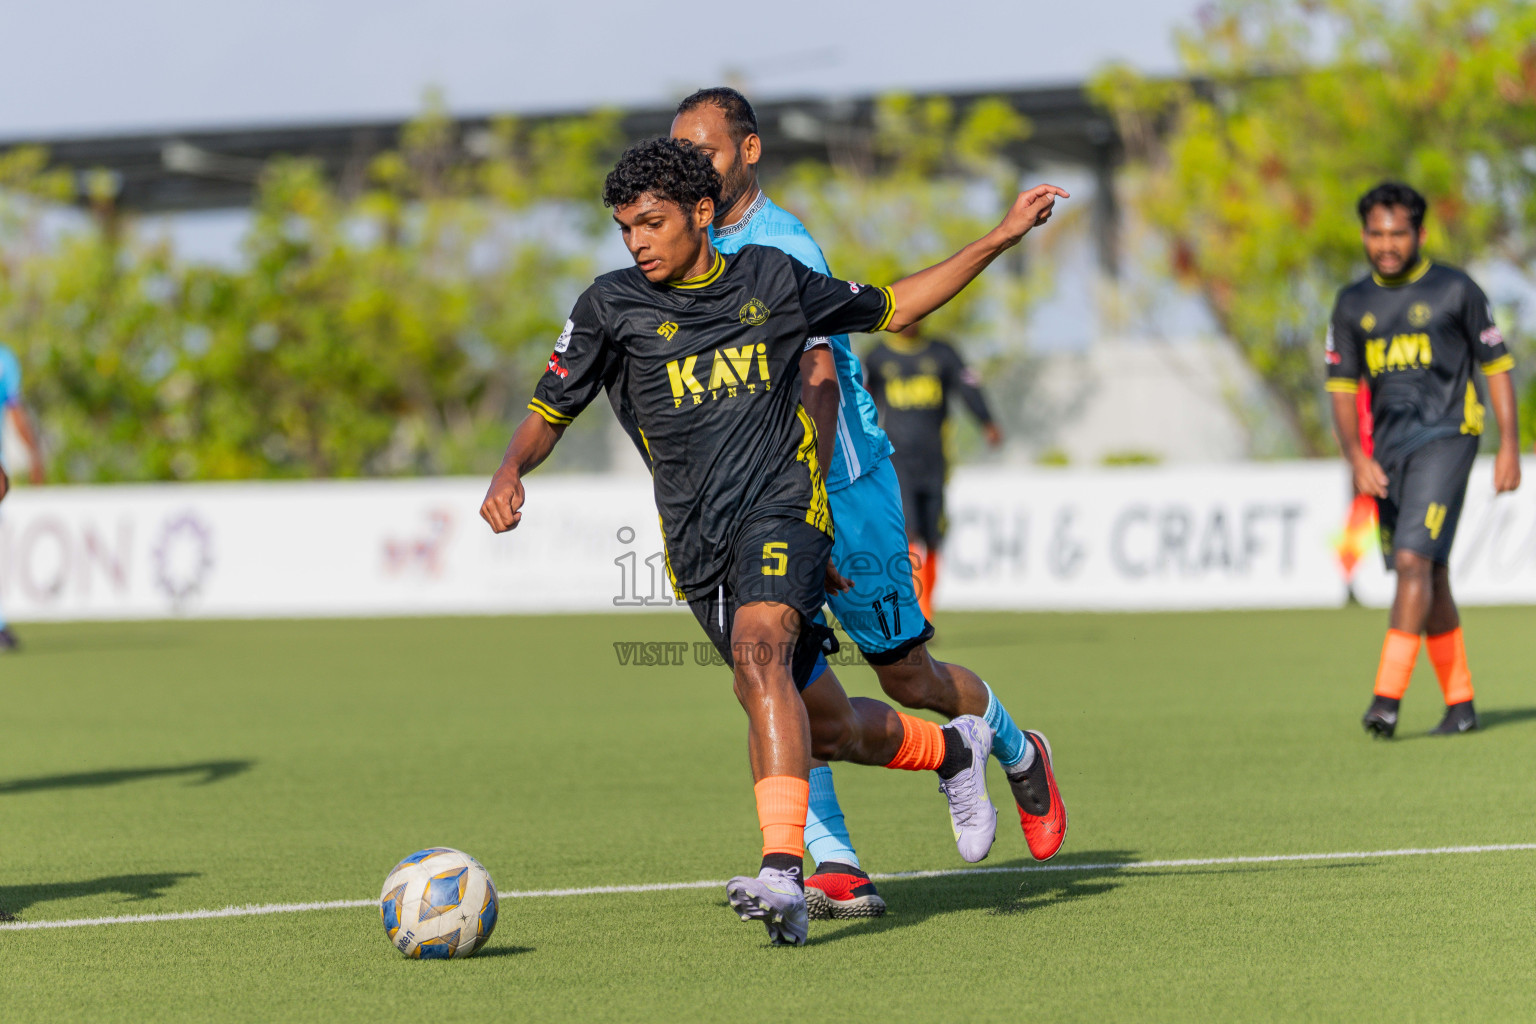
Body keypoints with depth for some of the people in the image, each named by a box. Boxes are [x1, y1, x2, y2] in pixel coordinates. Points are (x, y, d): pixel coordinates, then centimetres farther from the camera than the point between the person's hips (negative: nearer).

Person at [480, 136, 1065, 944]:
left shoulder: (771, 278, 6)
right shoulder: (612, 307, 3)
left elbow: (891, 308, 22)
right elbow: (549, 413, 8)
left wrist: (1002, 238, 18)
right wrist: (511, 471, -15)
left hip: (782, 503, -3)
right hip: (696, 540, 3)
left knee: (759, 652, -31)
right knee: (814, 723, 8)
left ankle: (783, 874, -42)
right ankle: (950, 752, 37)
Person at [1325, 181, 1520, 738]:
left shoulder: (1455, 290, -1)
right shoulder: (1353, 305, 11)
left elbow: (1497, 366, 4)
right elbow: (1342, 387, 11)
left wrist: (1509, 446, -2)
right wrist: (1357, 458, -4)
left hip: (1445, 436, -5)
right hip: (1388, 450, 5)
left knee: (1415, 561, -19)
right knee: (1430, 577, 8)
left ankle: (1388, 698, -25)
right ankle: (1460, 702, 18)